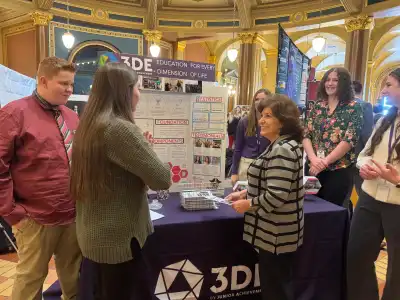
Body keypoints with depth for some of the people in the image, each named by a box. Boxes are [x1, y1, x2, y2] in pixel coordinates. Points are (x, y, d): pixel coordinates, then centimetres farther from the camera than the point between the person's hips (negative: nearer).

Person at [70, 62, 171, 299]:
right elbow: (162, 179, -23)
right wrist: (147, 151, -4)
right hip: (119, 239, -9)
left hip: (94, 235, 9)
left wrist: (140, 147, 10)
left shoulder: (89, 126, 5)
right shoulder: (120, 129, -24)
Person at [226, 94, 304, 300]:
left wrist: (247, 204, -15)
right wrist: (245, 193, 9)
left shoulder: (282, 150, -24)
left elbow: (277, 195, -29)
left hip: (276, 233, -10)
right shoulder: (281, 146, 10)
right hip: (276, 231, 10)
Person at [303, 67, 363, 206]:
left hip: (338, 170, -3)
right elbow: (306, 135, 2)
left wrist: (325, 161, -18)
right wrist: (313, 158, -14)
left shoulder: (353, 107, -3)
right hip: (312, 167, 4)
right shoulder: (317, 105, 8)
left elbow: (350, 139, -12)